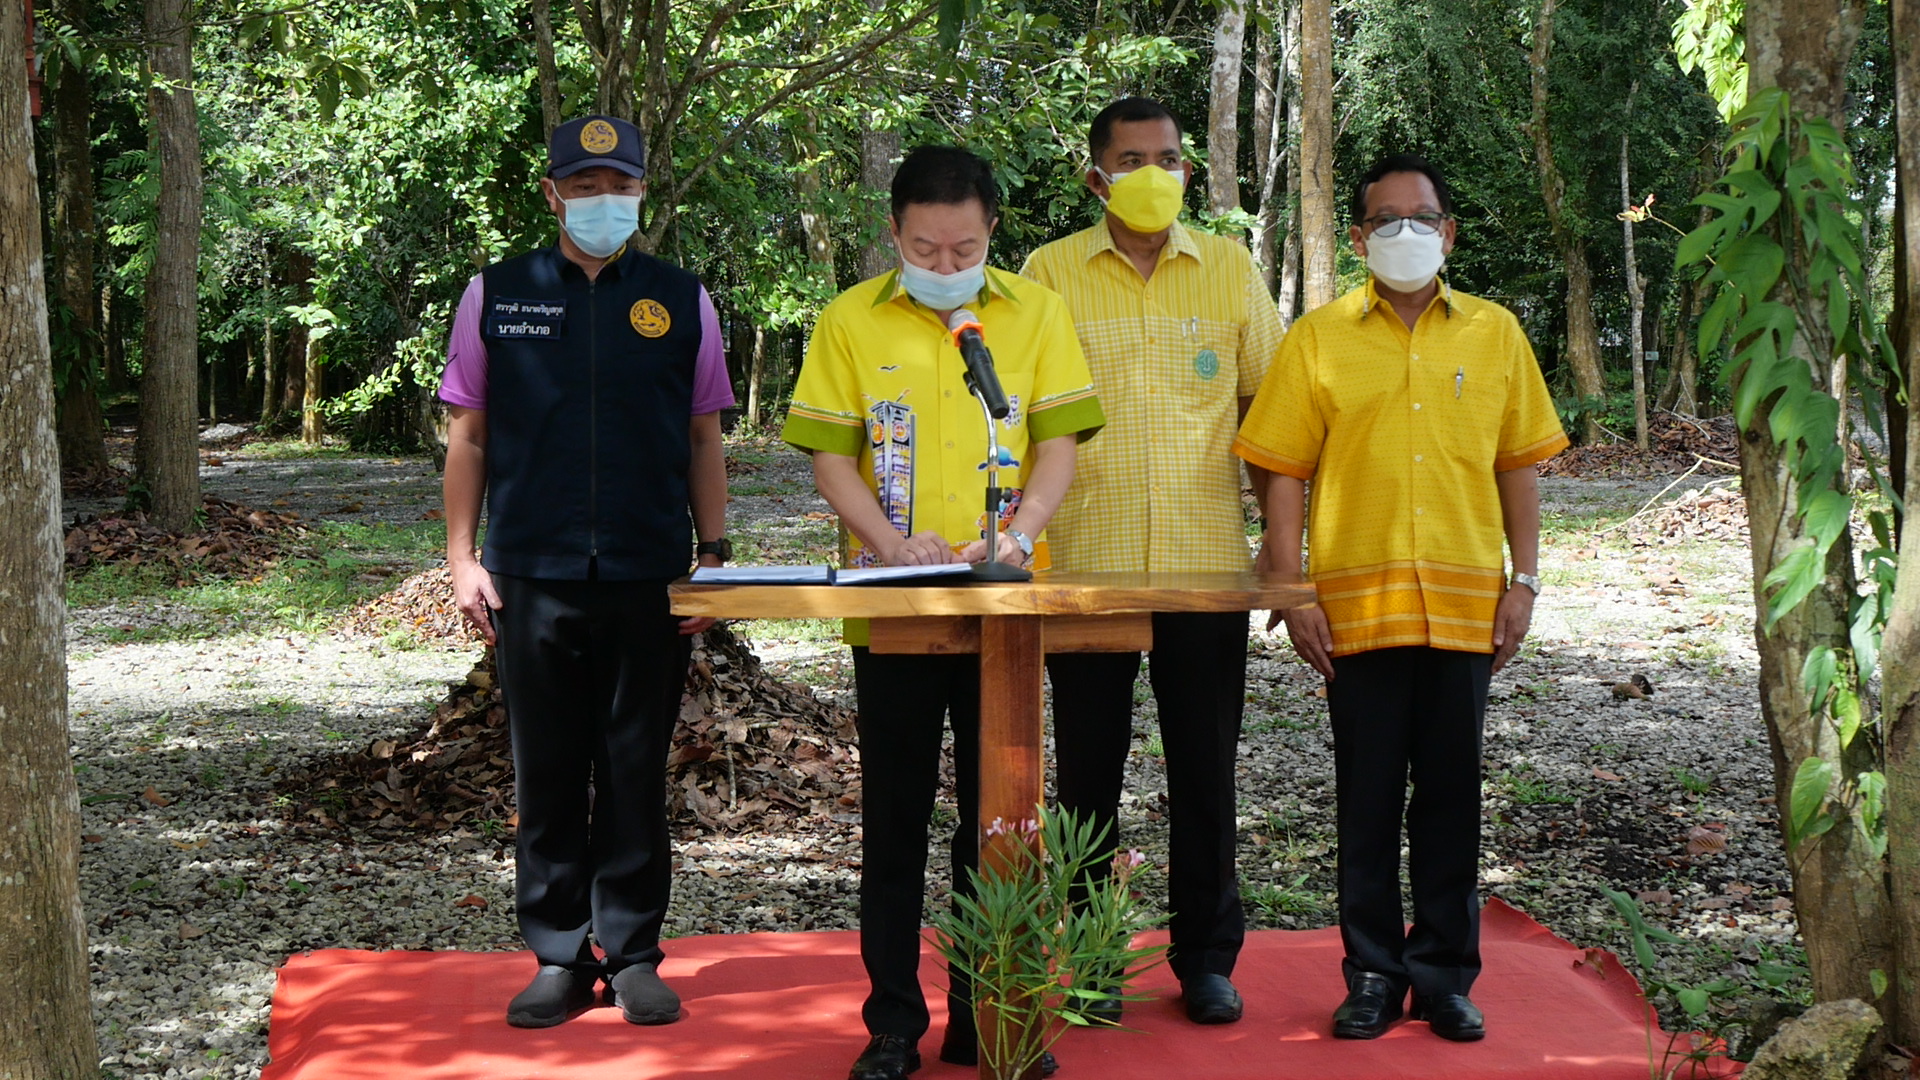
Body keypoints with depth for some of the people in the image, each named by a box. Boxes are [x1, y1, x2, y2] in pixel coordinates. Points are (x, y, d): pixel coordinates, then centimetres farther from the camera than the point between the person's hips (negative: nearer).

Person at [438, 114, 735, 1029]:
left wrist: (715, 559, 5)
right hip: (533, 576, 0)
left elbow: (703, 440, 11)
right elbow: (469, 437, 9)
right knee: (548, 775, 6)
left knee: (637, 773, 7)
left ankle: (633, 954, 17)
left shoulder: (681, 301, 8)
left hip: (651, 577, 0)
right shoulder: (496, 296, 6)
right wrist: (462, 559, 4)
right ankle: (559, 957, 16)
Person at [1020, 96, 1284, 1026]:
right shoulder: (1051, 273, 4)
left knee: (1205, 770, 6)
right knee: (1087, 768, 5)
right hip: (1084, 562, -1)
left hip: (1206, 562, 1)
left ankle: (1207, 957, 18)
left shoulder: (1229, 269, 8)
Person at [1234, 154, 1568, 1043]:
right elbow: (1283, 472, 1)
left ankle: (1446, 977, 17)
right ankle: (1373, 976, 15)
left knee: (1451, 796, 6)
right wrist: (1293, 593, -5)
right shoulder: (1318, 339, 3)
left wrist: (1524, 581, 4)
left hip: (1464, 603, 1)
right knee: (1367, 799, 5)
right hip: (1357, 602, -1)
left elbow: (1518, 464, 11)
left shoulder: (1494, 333, 8)